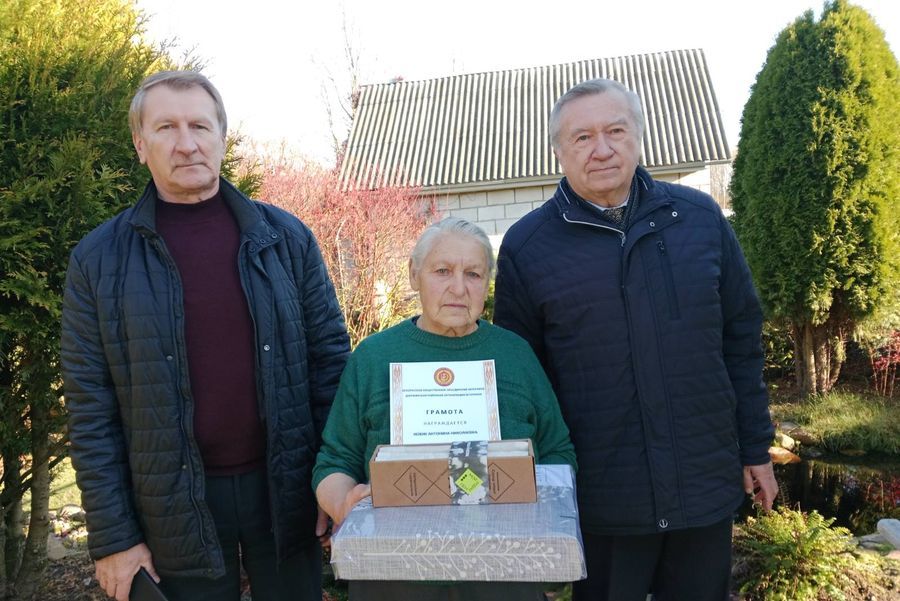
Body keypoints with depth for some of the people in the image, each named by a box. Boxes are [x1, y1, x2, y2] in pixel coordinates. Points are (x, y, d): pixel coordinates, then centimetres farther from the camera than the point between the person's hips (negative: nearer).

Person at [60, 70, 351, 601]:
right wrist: (113, 536, -2)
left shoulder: (285, 237, -1)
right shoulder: (99, 259, -2)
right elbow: (90, 406, -2)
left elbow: (330, 355, 1)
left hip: (283, 488, 1)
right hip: (174, 507, 0)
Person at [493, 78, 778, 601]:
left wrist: (755, 447, 8)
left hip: (706, 486, 3)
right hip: (599, 500, -2)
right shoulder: (526, 245, -6)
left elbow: (741, 341, 6)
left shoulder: (700, 217, 0)